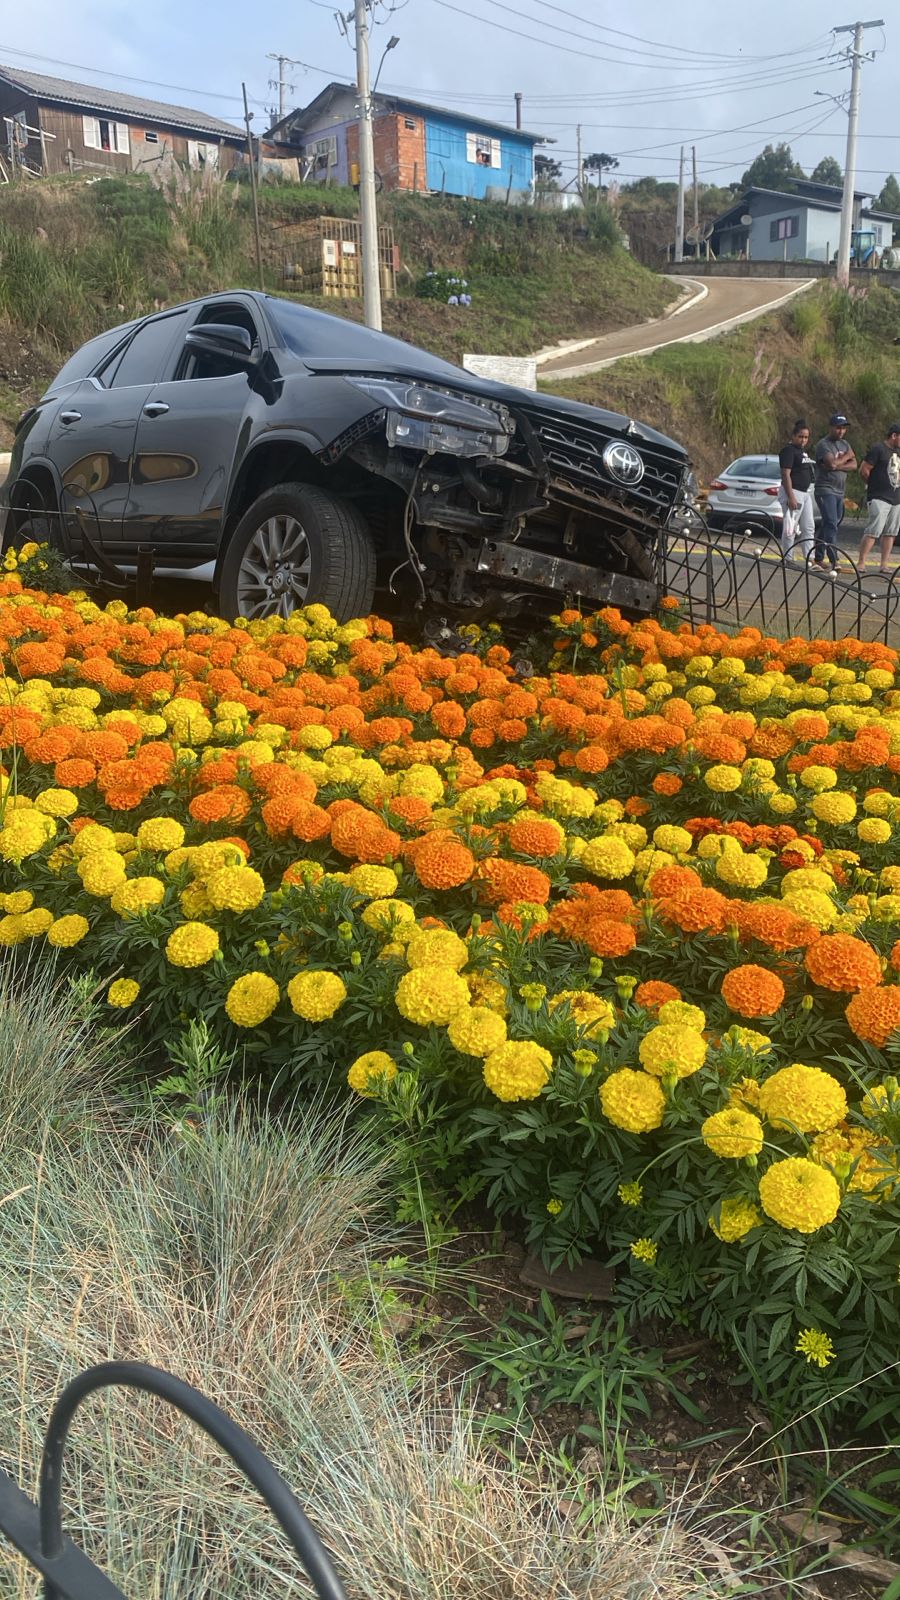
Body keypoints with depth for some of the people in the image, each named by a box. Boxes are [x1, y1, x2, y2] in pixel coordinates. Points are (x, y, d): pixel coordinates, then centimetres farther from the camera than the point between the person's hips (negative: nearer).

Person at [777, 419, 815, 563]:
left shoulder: (802, 451, 17)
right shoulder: (788, 451, -12)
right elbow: (786, 475, -19)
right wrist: (791, 497, -25)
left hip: (805, 493, 10)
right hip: (793, 492, -10)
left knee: (809, 527, 10)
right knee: (790, 528, -5)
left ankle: (809, 558, 14)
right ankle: (787, 559, 2)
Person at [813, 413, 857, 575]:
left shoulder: (844, 444, 16)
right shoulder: (823, 444, -8)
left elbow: (853, 465, 4)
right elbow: (832, 464, -22)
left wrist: (837, 465, -13)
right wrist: (846, 457, -4)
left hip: (840, 492, 8)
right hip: (825, 490, -8)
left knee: (827, 525, 11)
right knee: (831, 524, -17)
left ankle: (819, 558, 18)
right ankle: (833, 561, -24)